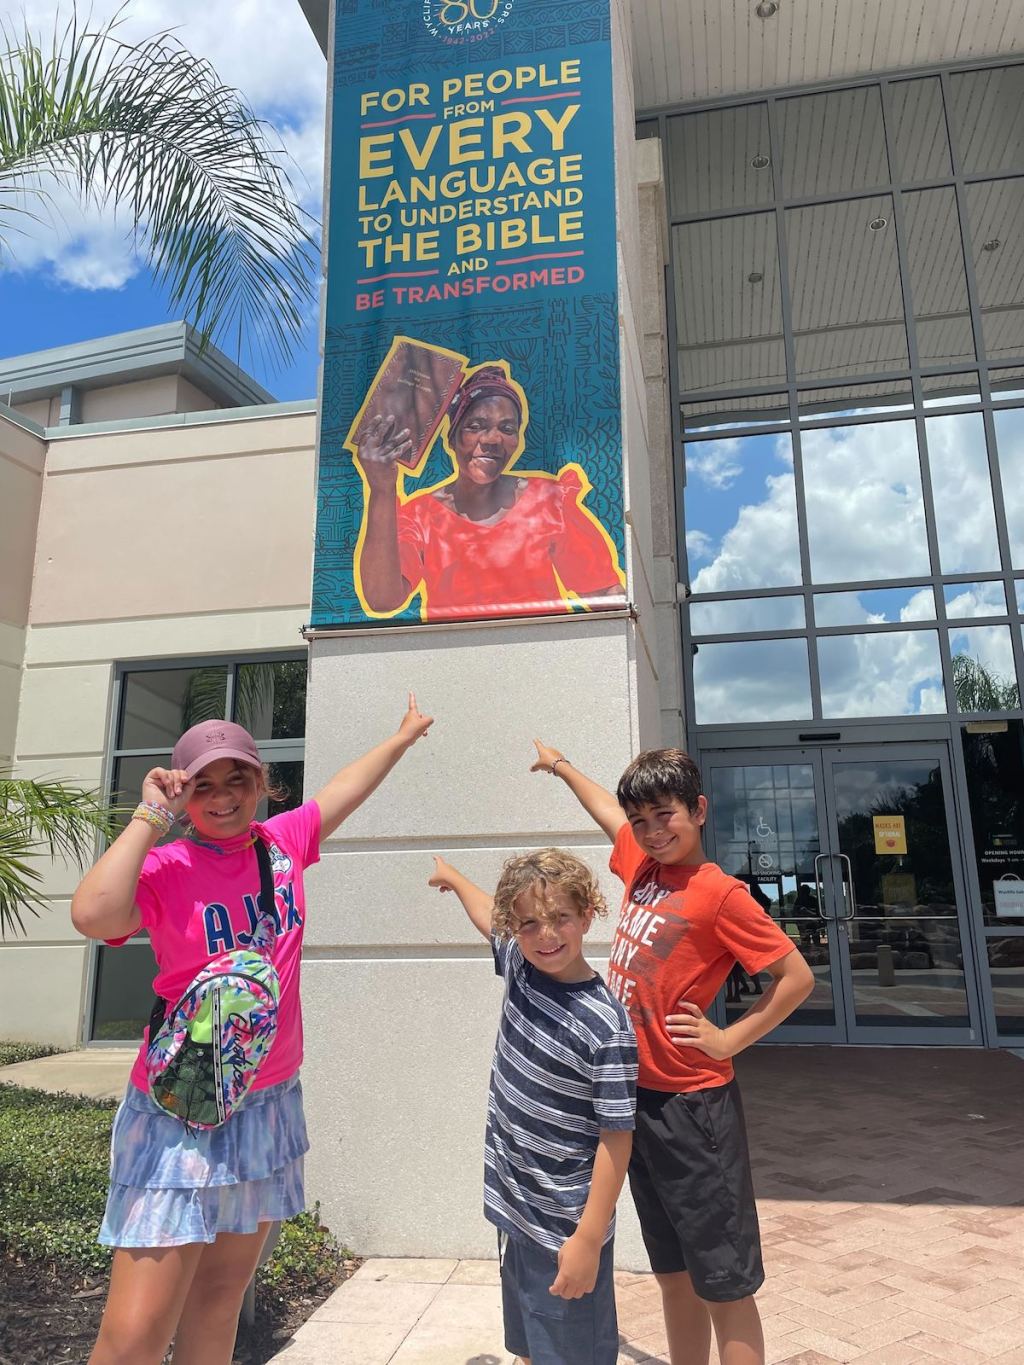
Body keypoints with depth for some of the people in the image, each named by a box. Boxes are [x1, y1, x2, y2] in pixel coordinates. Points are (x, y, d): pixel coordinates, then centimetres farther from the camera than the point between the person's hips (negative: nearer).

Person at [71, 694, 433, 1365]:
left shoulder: (284, 842, 1)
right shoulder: (164, 868, -13)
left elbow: (349, 786, 17)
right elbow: (94, 915, -34)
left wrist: (406, 733, 30)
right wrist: (151, 815, -24)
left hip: (271, 1103, 5)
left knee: (221, 1296, 18)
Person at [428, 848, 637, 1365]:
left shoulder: (606, 1024, -24)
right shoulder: (519, 967, -5)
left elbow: (616, 1135, -19)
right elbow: (490, 920, 17)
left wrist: (588, 1238, -19)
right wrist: (453, 877, 34)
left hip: (566, 1227, -7)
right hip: (518, 1211, 7)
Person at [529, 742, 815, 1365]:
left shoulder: (721, 893, -15)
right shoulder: (641, 865, 4)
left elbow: (798, 977, -11)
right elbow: (609, 810, 23)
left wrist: (728, 1040, -12)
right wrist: (560, 765, 37)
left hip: (691, 1105, -7)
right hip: (637, 1094, 7)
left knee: (723, 1285, 5)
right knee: (674, 1275, 19)